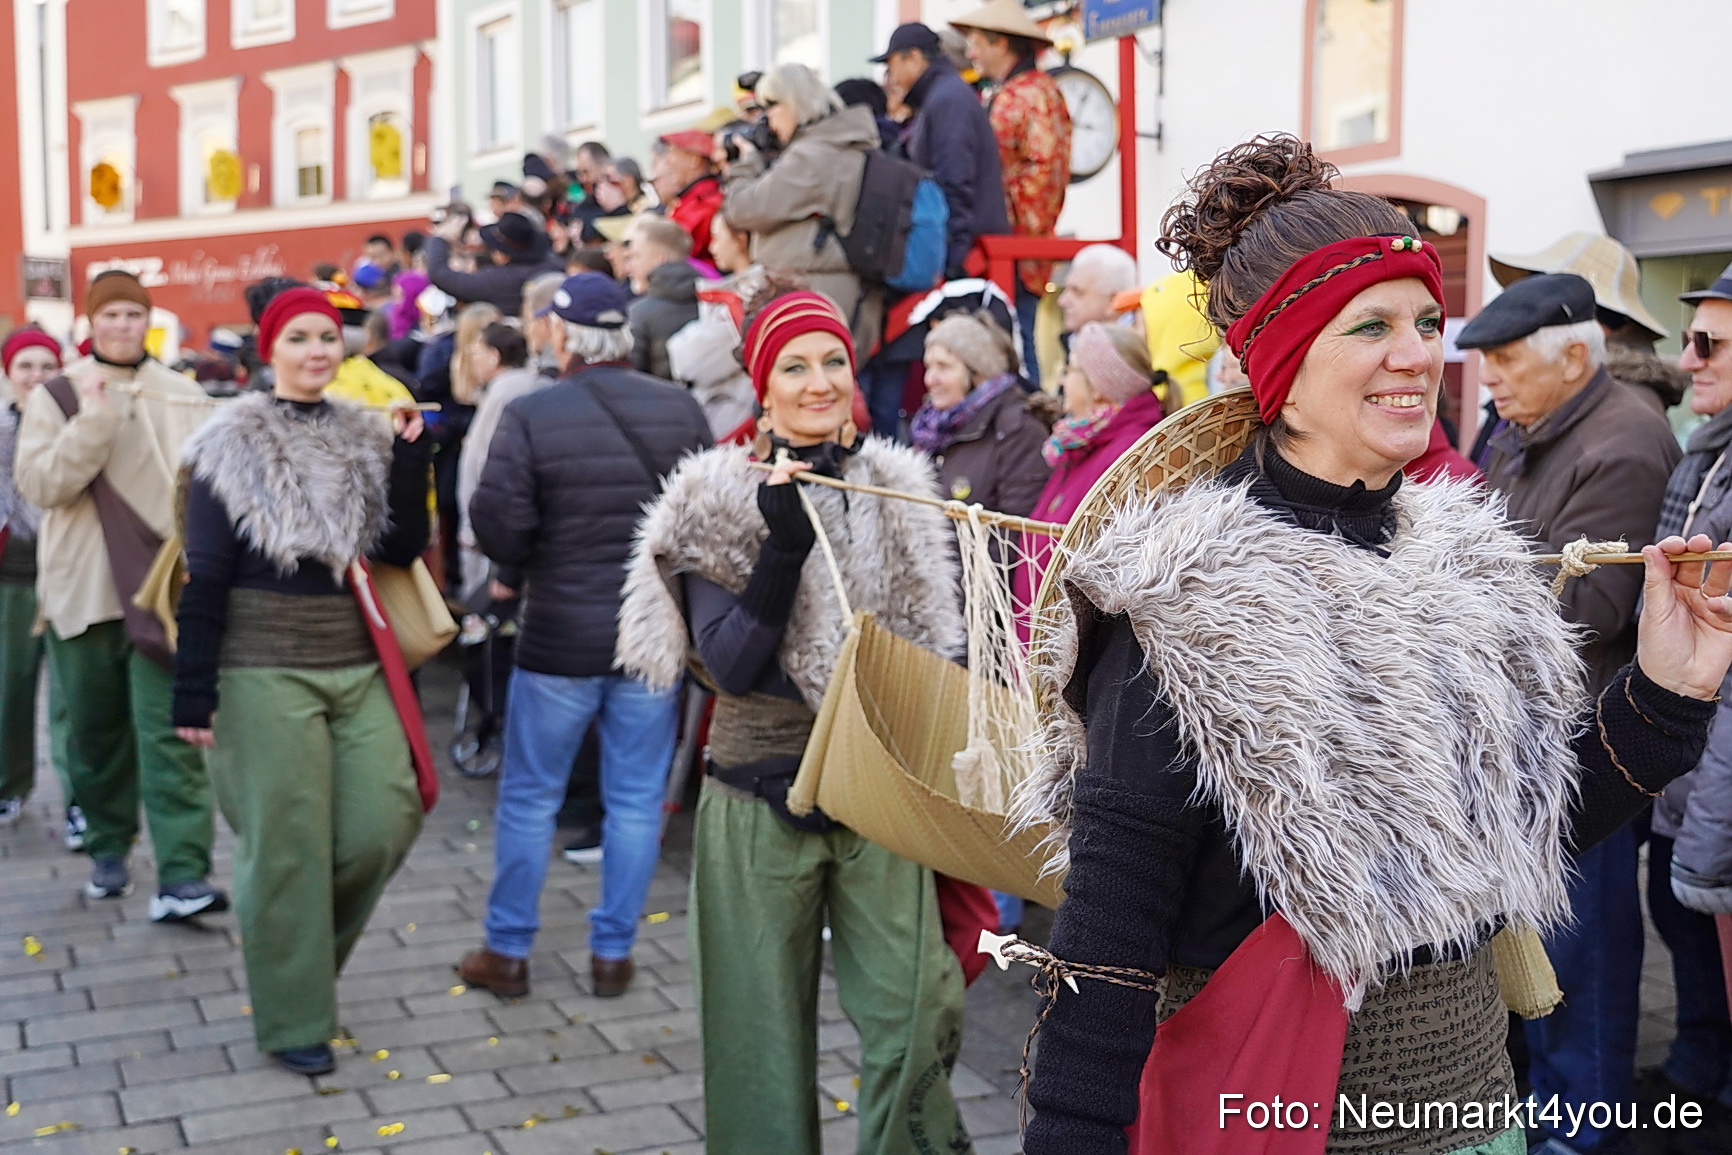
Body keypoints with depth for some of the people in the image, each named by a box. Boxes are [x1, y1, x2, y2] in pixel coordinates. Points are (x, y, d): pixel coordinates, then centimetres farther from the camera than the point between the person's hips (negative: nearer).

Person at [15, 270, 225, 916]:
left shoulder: (185, 398, 5)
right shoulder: (55, 397, 3)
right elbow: (38, 484, -9)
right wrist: (96, 417, -18)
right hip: (83, 592, 1)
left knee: (168, 736, -8)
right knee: (96, 733, 13)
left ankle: (182, 876, -12)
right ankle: (108, 849, 31)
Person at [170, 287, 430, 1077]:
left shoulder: (367, 439, 9)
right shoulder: (231, 446, -4)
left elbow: (402, 550, 3)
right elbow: (205, 577, -6)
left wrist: (408, 456, -7)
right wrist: (194, 694, -9)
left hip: (358, 665, 4)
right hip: (265, 671, -4)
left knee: (385, 823, -1)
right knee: (286, 846, 1)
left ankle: (303, 944, 27)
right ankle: (292, 1021, 16)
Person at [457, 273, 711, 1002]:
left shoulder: (530, 416, -12)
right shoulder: (682, 411, -4)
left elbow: (499, 532, -13)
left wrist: (532, 560, 8)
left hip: (559, 639, -2)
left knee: (529, 799, 13)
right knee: (636, 801, 12)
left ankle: (508, 953, 23)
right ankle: (613, 954, 20)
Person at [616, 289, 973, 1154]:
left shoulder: (898, 490, 5)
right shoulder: (715, 500, -4)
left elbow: (934, 650, 13)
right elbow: (730, 668, -12)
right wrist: (785, 543, -22)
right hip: (763, 801, -2)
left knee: (918, 1014, -3)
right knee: (766, 1029, 9)